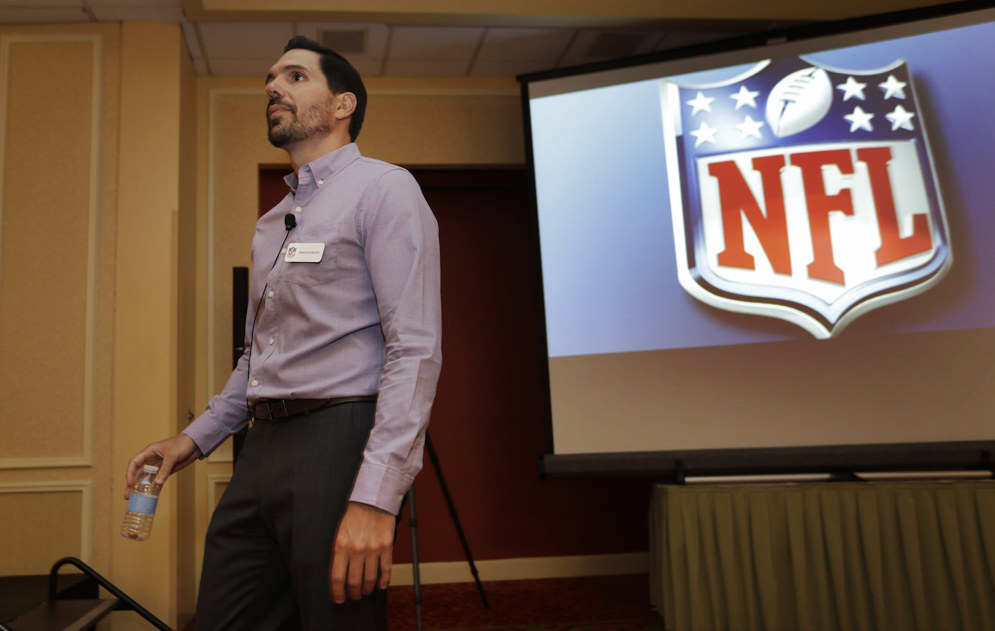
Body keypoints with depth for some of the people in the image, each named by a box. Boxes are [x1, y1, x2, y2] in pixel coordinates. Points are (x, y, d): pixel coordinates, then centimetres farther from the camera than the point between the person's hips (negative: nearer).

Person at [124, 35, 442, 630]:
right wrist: (197, 437, 16)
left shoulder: (383, 189, -5)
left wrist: (375, 497, -23)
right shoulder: (271, 222, 21)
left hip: (339, 442, -7)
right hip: (263, 448, 8)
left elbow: (415, 351, -16)